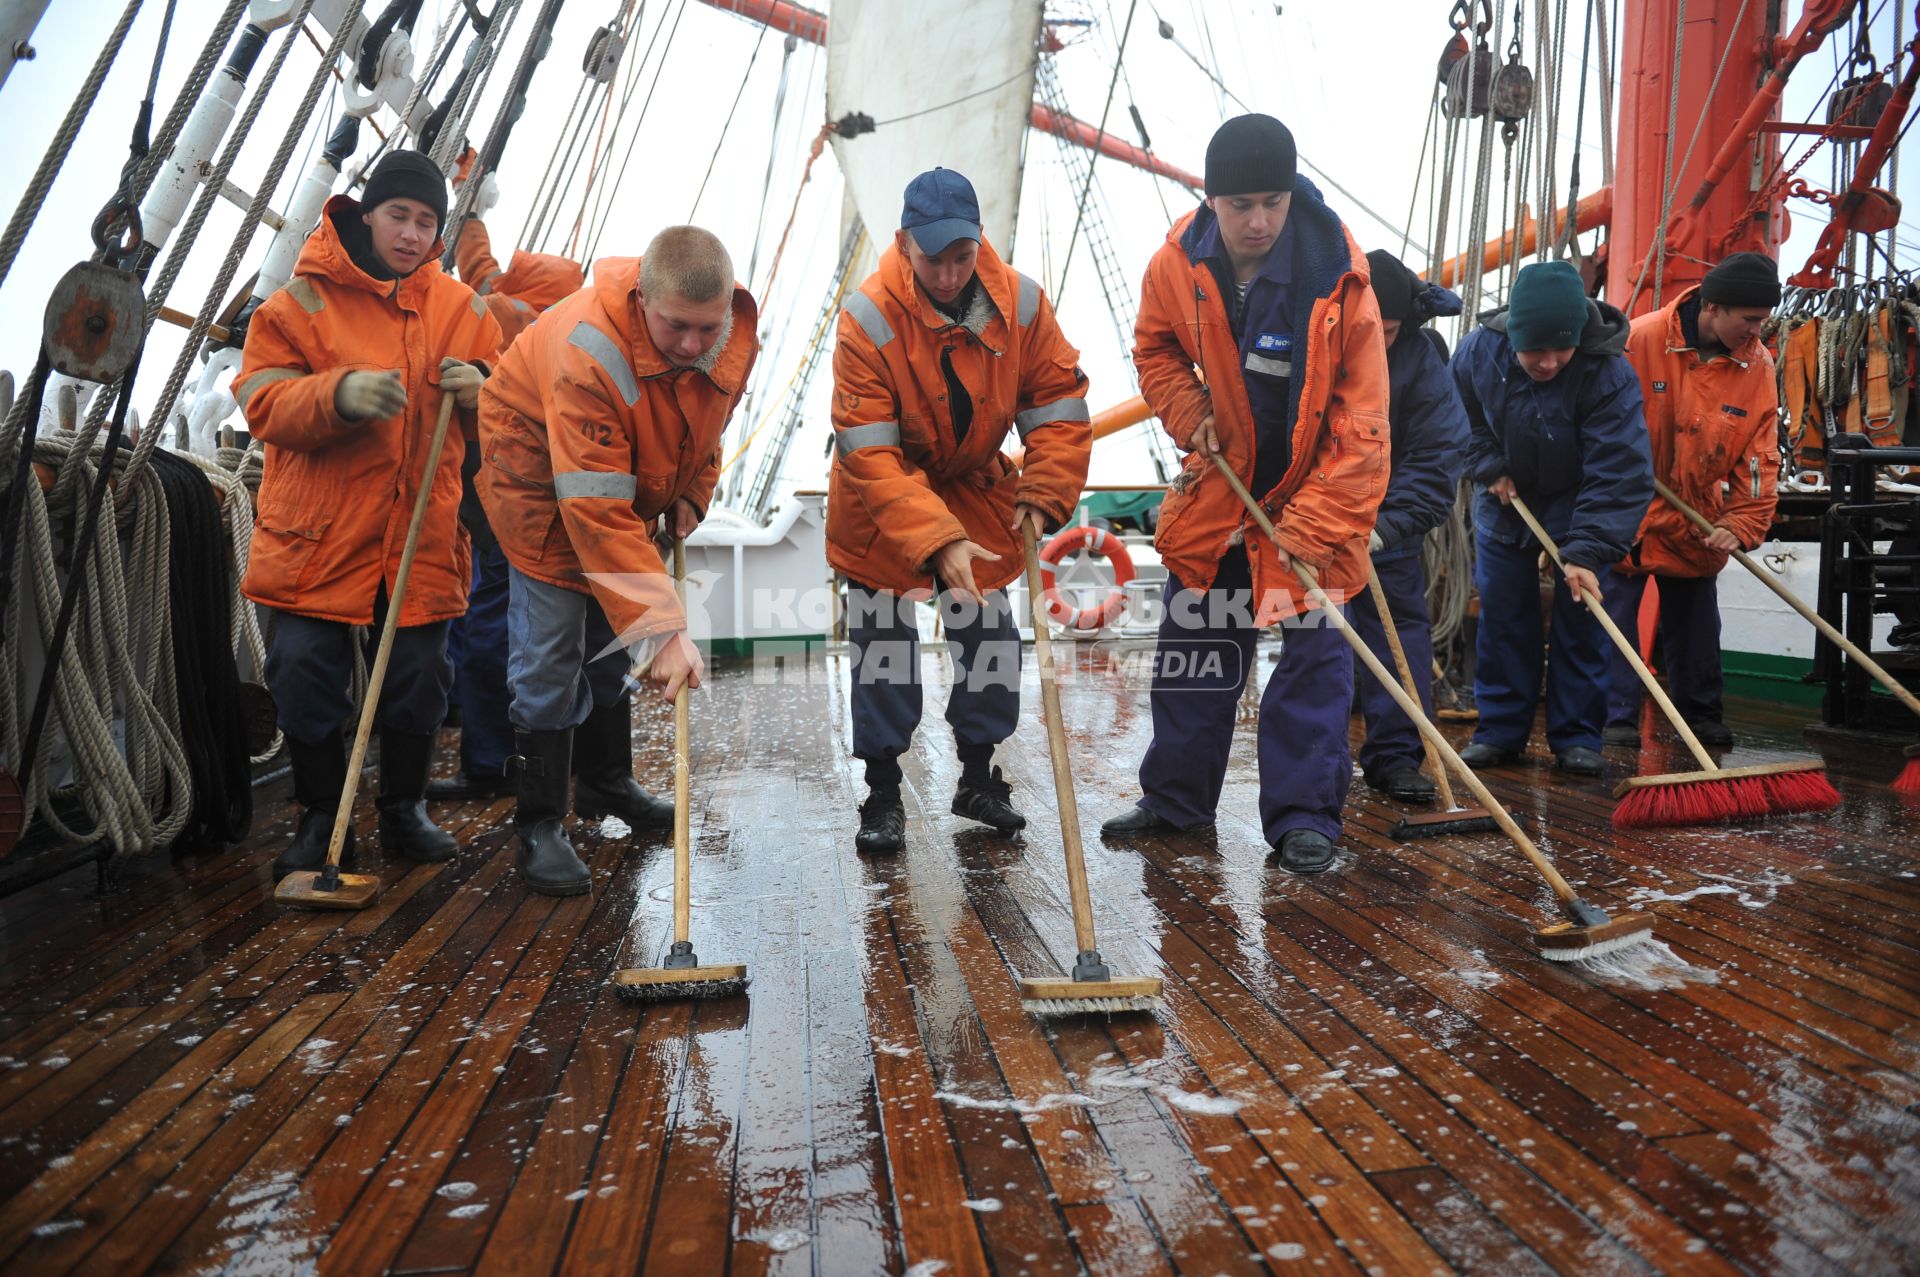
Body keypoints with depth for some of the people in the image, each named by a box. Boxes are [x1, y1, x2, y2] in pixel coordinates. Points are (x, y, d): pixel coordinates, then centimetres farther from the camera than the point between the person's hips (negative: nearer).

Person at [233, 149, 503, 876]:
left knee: (419, 679, 7)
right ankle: (322, 817, 18)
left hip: (423, 534, 2)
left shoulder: (461, 308, 10)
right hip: (319, 533, -2)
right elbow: (263, 405, -8)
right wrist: (340, 393, -27)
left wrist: (480, 391, -10)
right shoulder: (301, 300, 0)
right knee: (305, 675, -1)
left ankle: (404, 809, 27)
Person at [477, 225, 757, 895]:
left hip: (637, 479, 7)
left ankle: (608, 785, 33)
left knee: (613, 645, 15)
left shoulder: (734, 334, -18)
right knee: (550, 655, -11)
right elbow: (598, 512, -42)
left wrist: (690, 493, -6)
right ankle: (539, 826, 0)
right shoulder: (590, 351, -39)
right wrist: (662, 628, -46)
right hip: (541, 474, -6)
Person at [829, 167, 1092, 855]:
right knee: (883, 642, -2)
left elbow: (1058, 403, -6)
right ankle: (882, 795, 13)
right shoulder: (867, 319, -26)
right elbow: (871, 452, -29)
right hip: (883, 499, -3)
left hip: (975, 487, 3)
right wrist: (935, 541, -37)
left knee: (990, 633, 5)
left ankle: (979, 778, 24)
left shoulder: (1021, 302, -16)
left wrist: (1043, 495, -17)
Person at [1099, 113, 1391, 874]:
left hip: (1315, 491, -3)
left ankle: (1303, 815, 8)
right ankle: (1176, 798, 25)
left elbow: (1360, 419, -22)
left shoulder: (1336, 274, -23)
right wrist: (1189, 417, -7)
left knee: (1315, 651, -4)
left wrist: (1313, 525, -26)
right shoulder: (1177, 263, -13)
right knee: (1193, 639, 11)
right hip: (1220, 481, 4)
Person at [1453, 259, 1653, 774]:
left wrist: (1587, 551, -38)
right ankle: (1499, 731, 15)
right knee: (1501, 620, 5)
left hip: (1578, 511, -3)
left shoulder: (1610, 374, -28)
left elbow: (1620, 475, -31)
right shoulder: (1479, 351, -19)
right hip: (1504, 504, 3)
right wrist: (1491, 468, -10)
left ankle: (1576, 737, 9)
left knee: (1581, 621, -2)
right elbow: (1463, 418, 3)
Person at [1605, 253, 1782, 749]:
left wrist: (1742, 524, -11)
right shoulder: (1641, 340, -17)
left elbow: (1759, 457, -3)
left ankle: (1701, 712, 27)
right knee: (1617, 613, -1)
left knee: (1695, 620, 14)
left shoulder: (1757, 365, -5)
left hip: (1697, 524, 4)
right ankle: (1617, 714, 8)